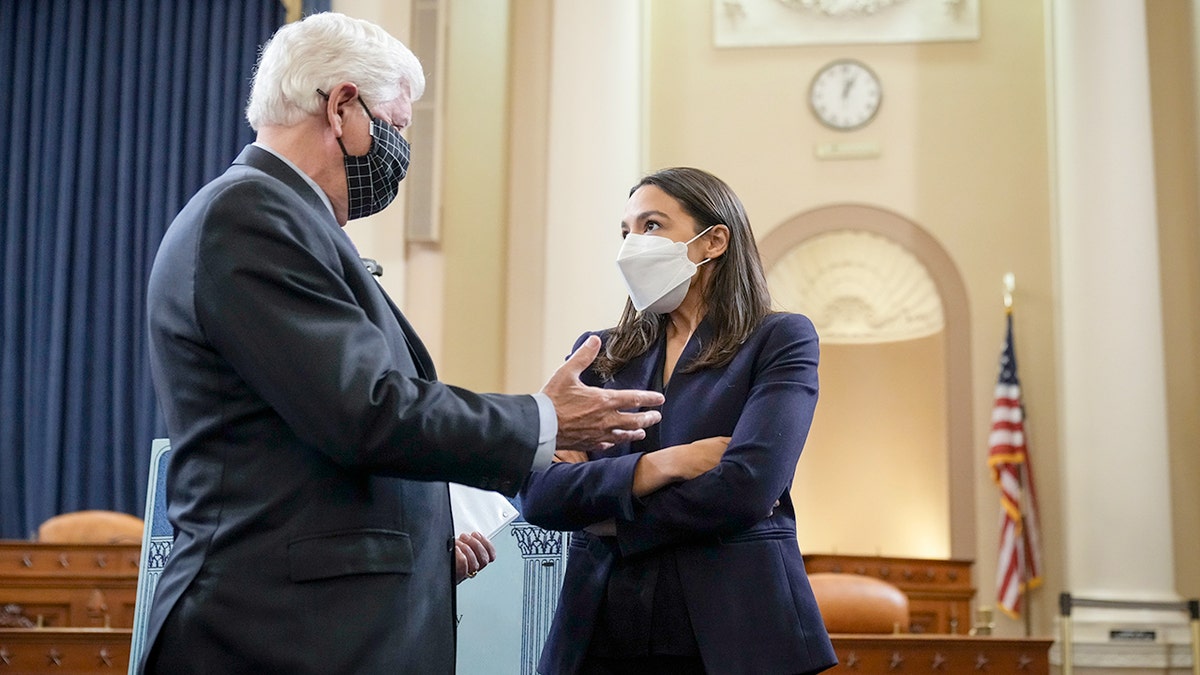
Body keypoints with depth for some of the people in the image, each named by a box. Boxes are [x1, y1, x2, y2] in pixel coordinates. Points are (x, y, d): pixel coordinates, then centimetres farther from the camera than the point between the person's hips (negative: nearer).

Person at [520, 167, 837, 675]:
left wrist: (602, 504, -4)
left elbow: (747, 485, -14)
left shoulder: (779, 340, 1)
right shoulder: (600, 353, 11)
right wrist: (661, 465, -14)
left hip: (730, 634, -3)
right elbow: (537, 494, -1)